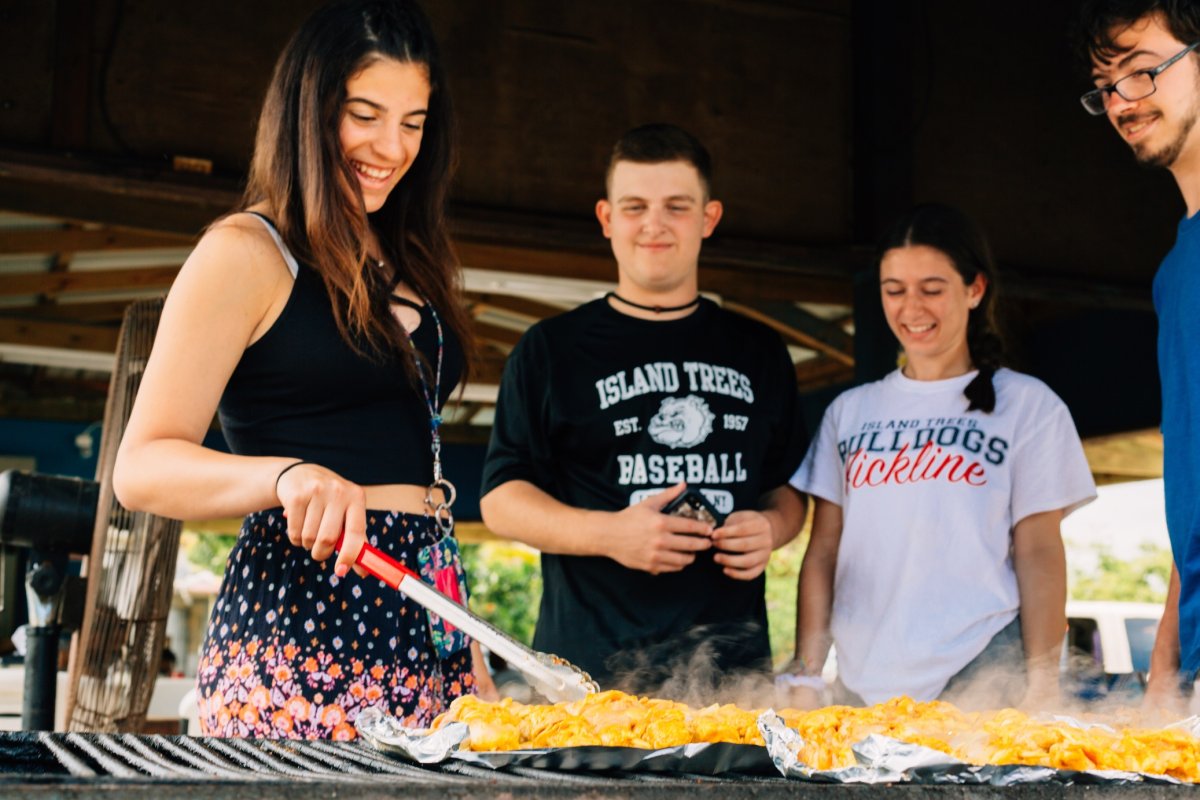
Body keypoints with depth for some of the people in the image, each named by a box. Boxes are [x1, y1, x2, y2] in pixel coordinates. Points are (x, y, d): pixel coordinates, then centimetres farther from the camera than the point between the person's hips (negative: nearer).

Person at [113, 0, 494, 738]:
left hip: (420, 619, 7)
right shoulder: (247, 253, -3)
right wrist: (287, 476, -29)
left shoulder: (408, 265, 19)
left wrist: (467, 652, 17)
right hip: (300, 619, -6)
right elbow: (141, 468, -11)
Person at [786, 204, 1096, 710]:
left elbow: (1039, 554, 0)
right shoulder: (849, 412, 12)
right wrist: (807, 677, 5)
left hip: (984, 677, -3)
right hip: (863, 684, 3)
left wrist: (1042, 687, -6)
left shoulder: (1027, 406, 3)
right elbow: (823, 553, 11)